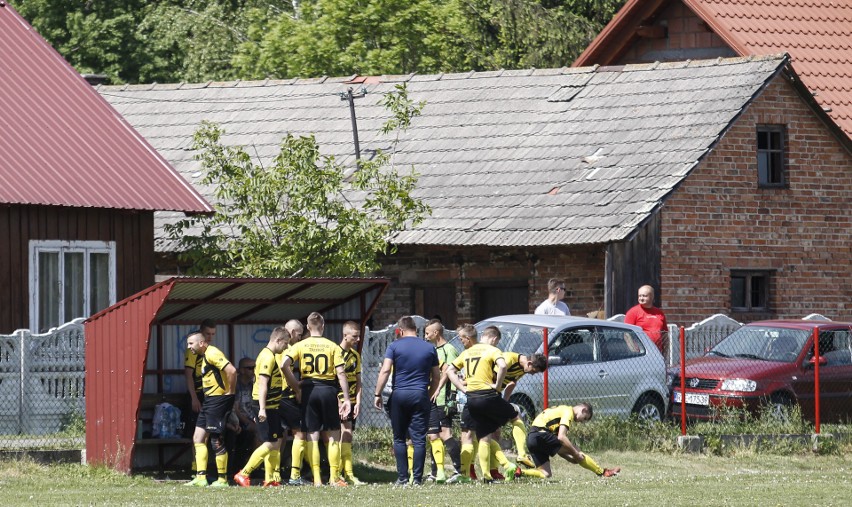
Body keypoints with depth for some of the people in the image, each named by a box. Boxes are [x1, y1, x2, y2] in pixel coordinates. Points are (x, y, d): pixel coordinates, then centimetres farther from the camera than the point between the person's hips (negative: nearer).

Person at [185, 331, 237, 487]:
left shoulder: (212, 354, -16)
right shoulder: (204, 356, 16)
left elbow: (231, 370, -26)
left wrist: (230, 391, -17)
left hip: (219, 400, -11)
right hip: (210, 400, 11)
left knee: (216, 440, -6)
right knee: (198, 438, 8)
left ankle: (223, 479, 1)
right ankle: (201, 477, 8)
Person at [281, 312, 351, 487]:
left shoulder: (300, 346, 2)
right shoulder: (333, 347, 0)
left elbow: (284, 365, -11)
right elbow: (341, 373, -5)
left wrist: (296, 387, -2)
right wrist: (346, 399, -2)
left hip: (308, 389, 1)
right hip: (328, 390, -1)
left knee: (312, 436, 4)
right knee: (333, 436, 7)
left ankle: (317, 479, 0)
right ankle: (334, 477, 3)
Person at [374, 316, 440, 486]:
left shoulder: (395, 346, 0)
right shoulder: (429, 348, 8)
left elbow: (385, 371, -9)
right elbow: (436, 377, 12)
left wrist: (377, 394, -5)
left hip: (399, 395, -1)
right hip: (420, 396, 1)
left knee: (399, 439, 8)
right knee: (419, 439, 1)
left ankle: (402, 477, 5)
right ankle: (417, 478, -1)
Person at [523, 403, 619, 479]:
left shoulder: (561, 410, 26)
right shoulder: (568, 412, -3)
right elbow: (561, 437, -17)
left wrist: (570, 458, 14)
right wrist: (576, 454, -10)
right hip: (541, 435, -10)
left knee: (546, 475, 5)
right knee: (575, 450, -6)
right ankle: (603, 472, -2)